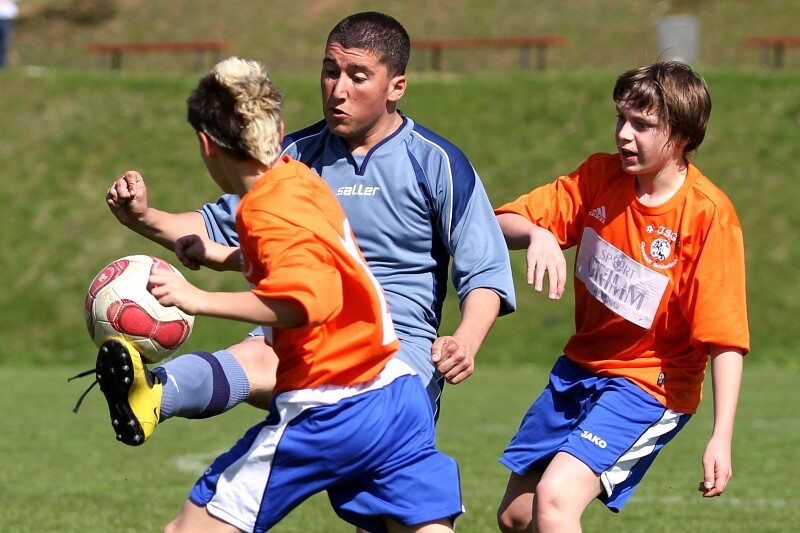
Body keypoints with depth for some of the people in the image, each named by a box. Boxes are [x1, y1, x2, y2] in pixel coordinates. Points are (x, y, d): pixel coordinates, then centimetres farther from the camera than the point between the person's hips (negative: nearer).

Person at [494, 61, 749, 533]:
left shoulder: (708, 214, -21)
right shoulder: (600, 176, -5)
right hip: (579, 368, 7)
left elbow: (726, 338, -22)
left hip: (650, 385, -7)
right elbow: (504, 223, -6)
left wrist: (722, 438, -28)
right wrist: (535, 234, -30)